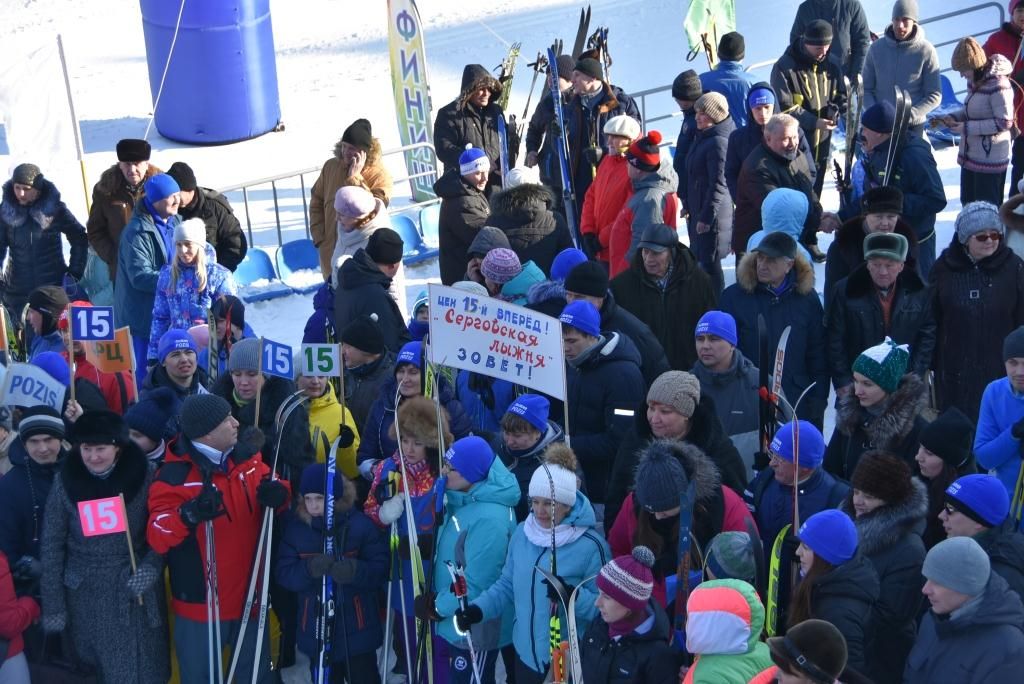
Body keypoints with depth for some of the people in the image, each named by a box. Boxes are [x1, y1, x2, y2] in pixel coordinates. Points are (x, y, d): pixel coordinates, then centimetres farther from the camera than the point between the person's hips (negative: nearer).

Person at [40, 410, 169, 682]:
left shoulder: (143, 475, -8)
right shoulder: (65, 480, -6)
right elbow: (52, 547, -1)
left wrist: (151, 568, -17)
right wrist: (53, 605, -2)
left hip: (136, 592, -1)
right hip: (86, 595, 1)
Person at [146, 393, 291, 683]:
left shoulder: (248, 456, -2)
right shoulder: (175, 476, -20)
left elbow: (271, 485, 10)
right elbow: (157, 538, -25)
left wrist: (278, 494, -15)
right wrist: (188, 515, -46)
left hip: (250, 596, 5)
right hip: (200, 602, -5)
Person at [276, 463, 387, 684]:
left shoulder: (360, 524, -9)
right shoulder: (295, 527, -1)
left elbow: (380, 568, -11)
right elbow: (283, 573, -6)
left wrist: (355, 570, -31)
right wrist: (309, 569, -26)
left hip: (357, 629, -2)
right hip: (316, 630, 2)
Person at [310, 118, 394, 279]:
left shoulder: (380, 175, -13)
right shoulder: (330, 166, 1)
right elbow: (316, 202, 11)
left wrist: (355, 177, -26)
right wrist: (318, 235, 1)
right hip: (332, 252, 5)